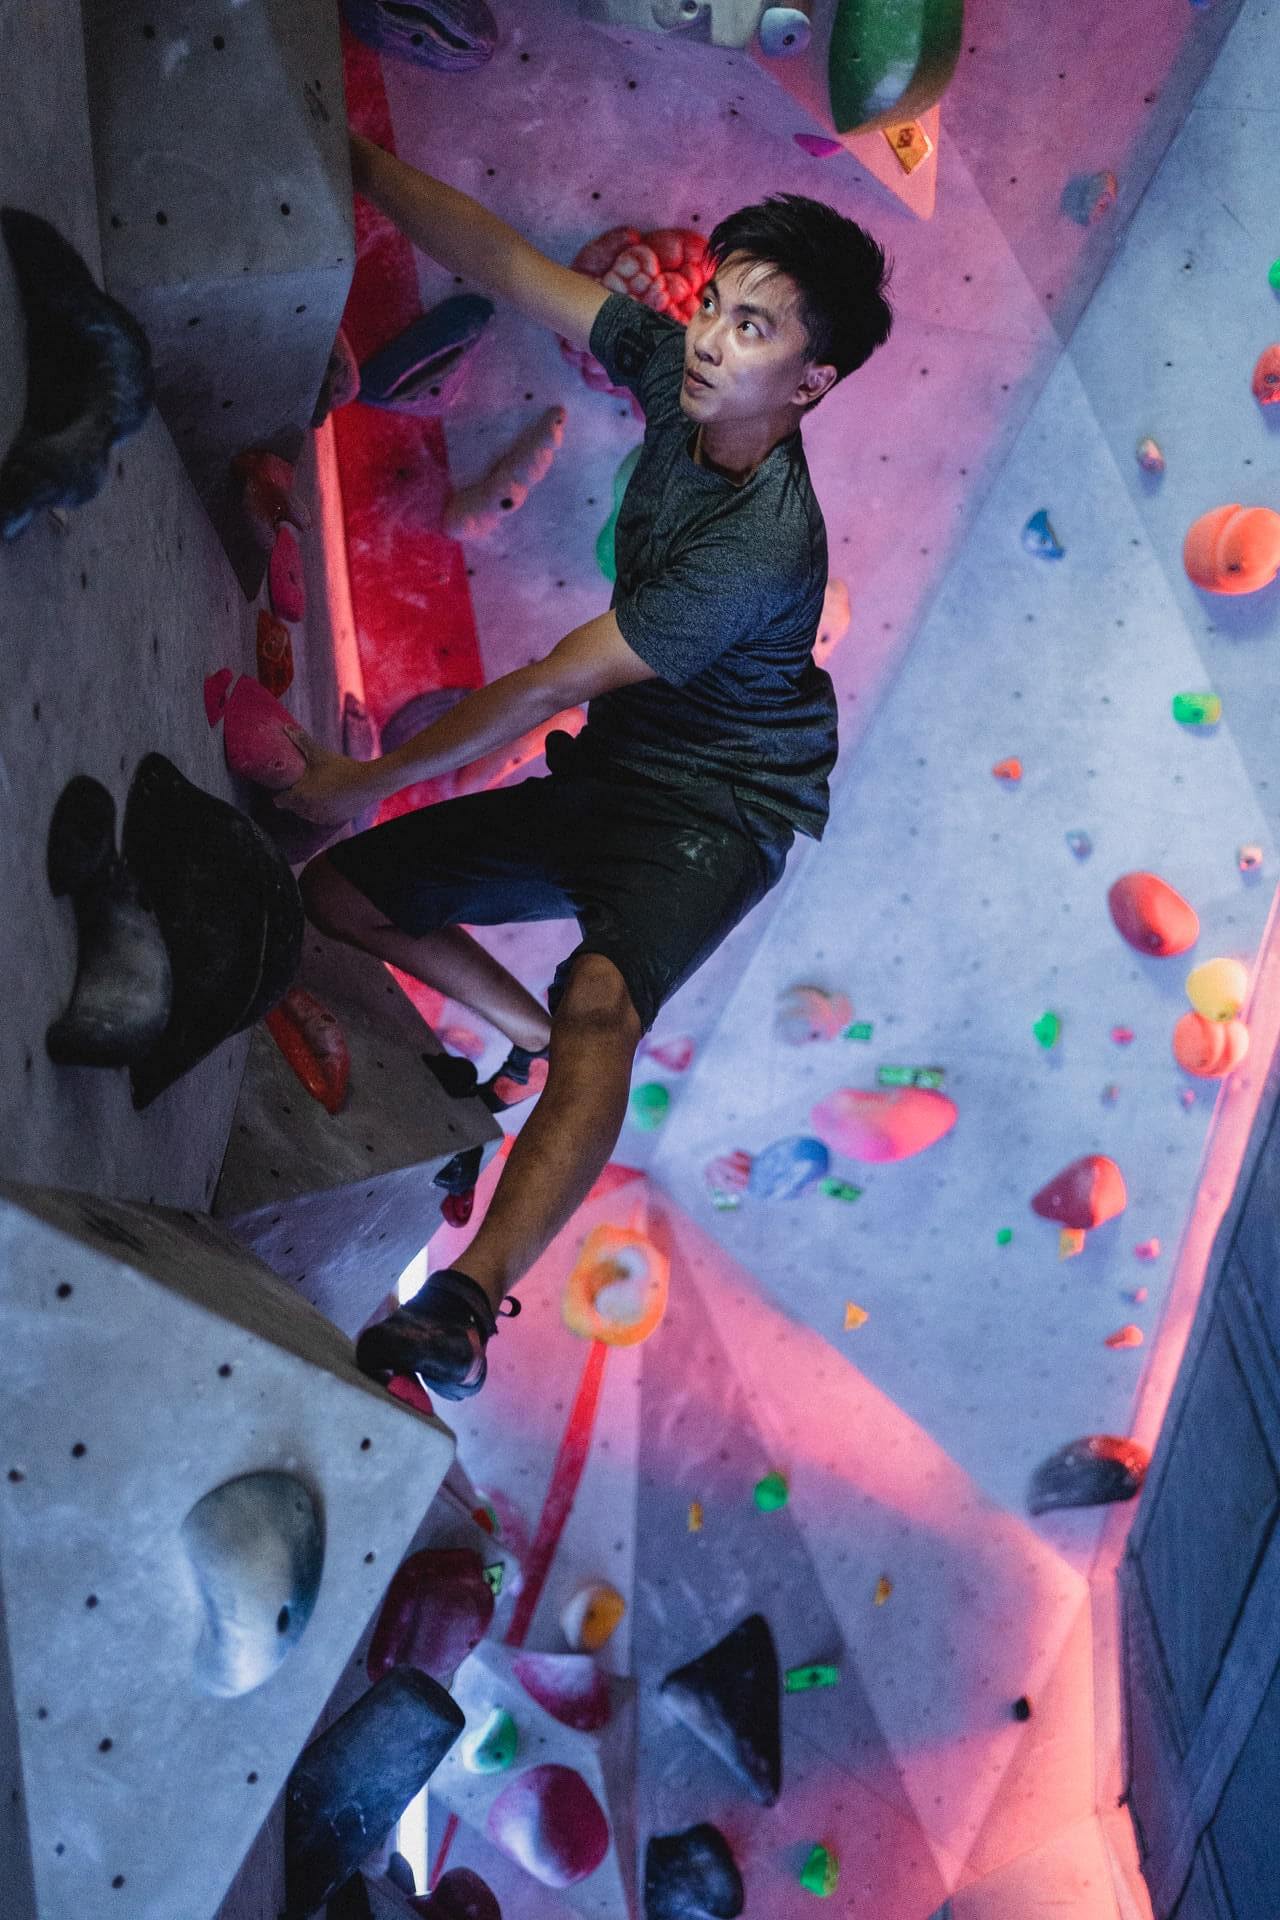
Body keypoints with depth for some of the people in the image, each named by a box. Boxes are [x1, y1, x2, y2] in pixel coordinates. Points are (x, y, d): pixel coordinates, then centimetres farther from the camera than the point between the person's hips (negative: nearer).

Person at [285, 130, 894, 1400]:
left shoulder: (764, 545, -29)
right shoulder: (671, 364, -6)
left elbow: (552, 687, -25)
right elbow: (503, 262, -1)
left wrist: (371, 780, -17)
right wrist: (349, 155, -7)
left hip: (717, 816, -8)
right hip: (605, 780, 9)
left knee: (601, 1001, -39)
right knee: (339, 891, 9)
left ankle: (467, 1304, -51)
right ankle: (540, 1039, 27)